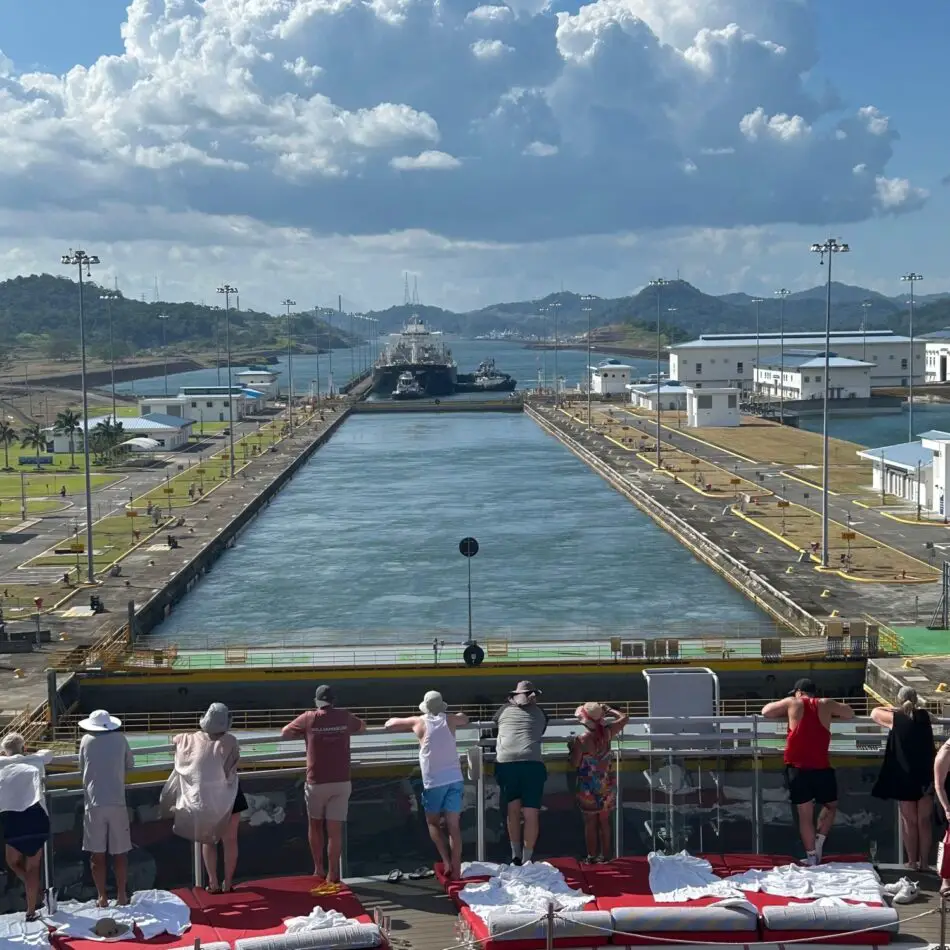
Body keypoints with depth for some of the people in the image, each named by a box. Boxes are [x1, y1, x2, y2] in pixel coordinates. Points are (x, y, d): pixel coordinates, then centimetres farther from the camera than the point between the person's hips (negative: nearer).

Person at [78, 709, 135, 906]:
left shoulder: (86, 741, 3)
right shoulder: (120, 739, 3)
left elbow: (82, 768, 12)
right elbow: (130, 764, 15)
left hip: (93, 804, 0)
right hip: (117, 803, 0)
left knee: (97, 854, 6)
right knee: (120, 852, 9)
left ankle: (101, 897, 9)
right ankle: (122, 895, 13)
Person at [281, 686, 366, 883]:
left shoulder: (308, 718, -3)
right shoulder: (344, 716, 4)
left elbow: (285, 733, 11)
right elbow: (362, 727, 25)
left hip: (317, 782, -1)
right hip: (341, 782, 1)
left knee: (315, 825, 18)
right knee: (335, 830, 1)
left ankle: (318, 869, 22)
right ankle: (333, 874, 3)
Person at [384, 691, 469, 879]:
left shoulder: (419, 722, 2)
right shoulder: (450, 720, 8)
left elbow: (389, 725, 13)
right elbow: (465, 719, 32)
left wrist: (412, 728, 24)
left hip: (434, 781, -2)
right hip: (454, 779, 2)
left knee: (433, 822, 14)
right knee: (453, 825, 3)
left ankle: (446, 860, -2)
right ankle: (456, 870, 1)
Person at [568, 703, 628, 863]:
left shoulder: (580, 740, -17)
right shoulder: (607, 733, -7)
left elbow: (575, 763, -12)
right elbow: (624, 718, 7)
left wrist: (571, 747, 2)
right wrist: (608, 710, 14)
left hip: (588, 788, -3)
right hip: (608, 785, 3)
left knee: (590, 822, 7)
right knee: (605, 821, 12)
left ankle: (592, 856, 10)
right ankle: (605, 855, 17)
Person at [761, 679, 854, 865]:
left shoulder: (793, 703, 4)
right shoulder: (825, 705, 7)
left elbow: (766, 711, 14)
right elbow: (850, 713, 22)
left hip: (797, 768, 0)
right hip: (821, 767, 0)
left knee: (805, 815, 4)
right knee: (831, 805, 23)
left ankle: (811, 858, 5)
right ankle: (819, 842, 8)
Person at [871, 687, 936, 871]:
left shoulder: (895, 718, -8)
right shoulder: (923, 715, 2)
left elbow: (874, 713, 9)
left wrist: (894, 709, 16)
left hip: (904, 777, -3)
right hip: (925, 776, 3)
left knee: (909, 820, 5)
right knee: (925, 821, 8)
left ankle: (913, 862, 9)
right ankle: (925, 862, 11)